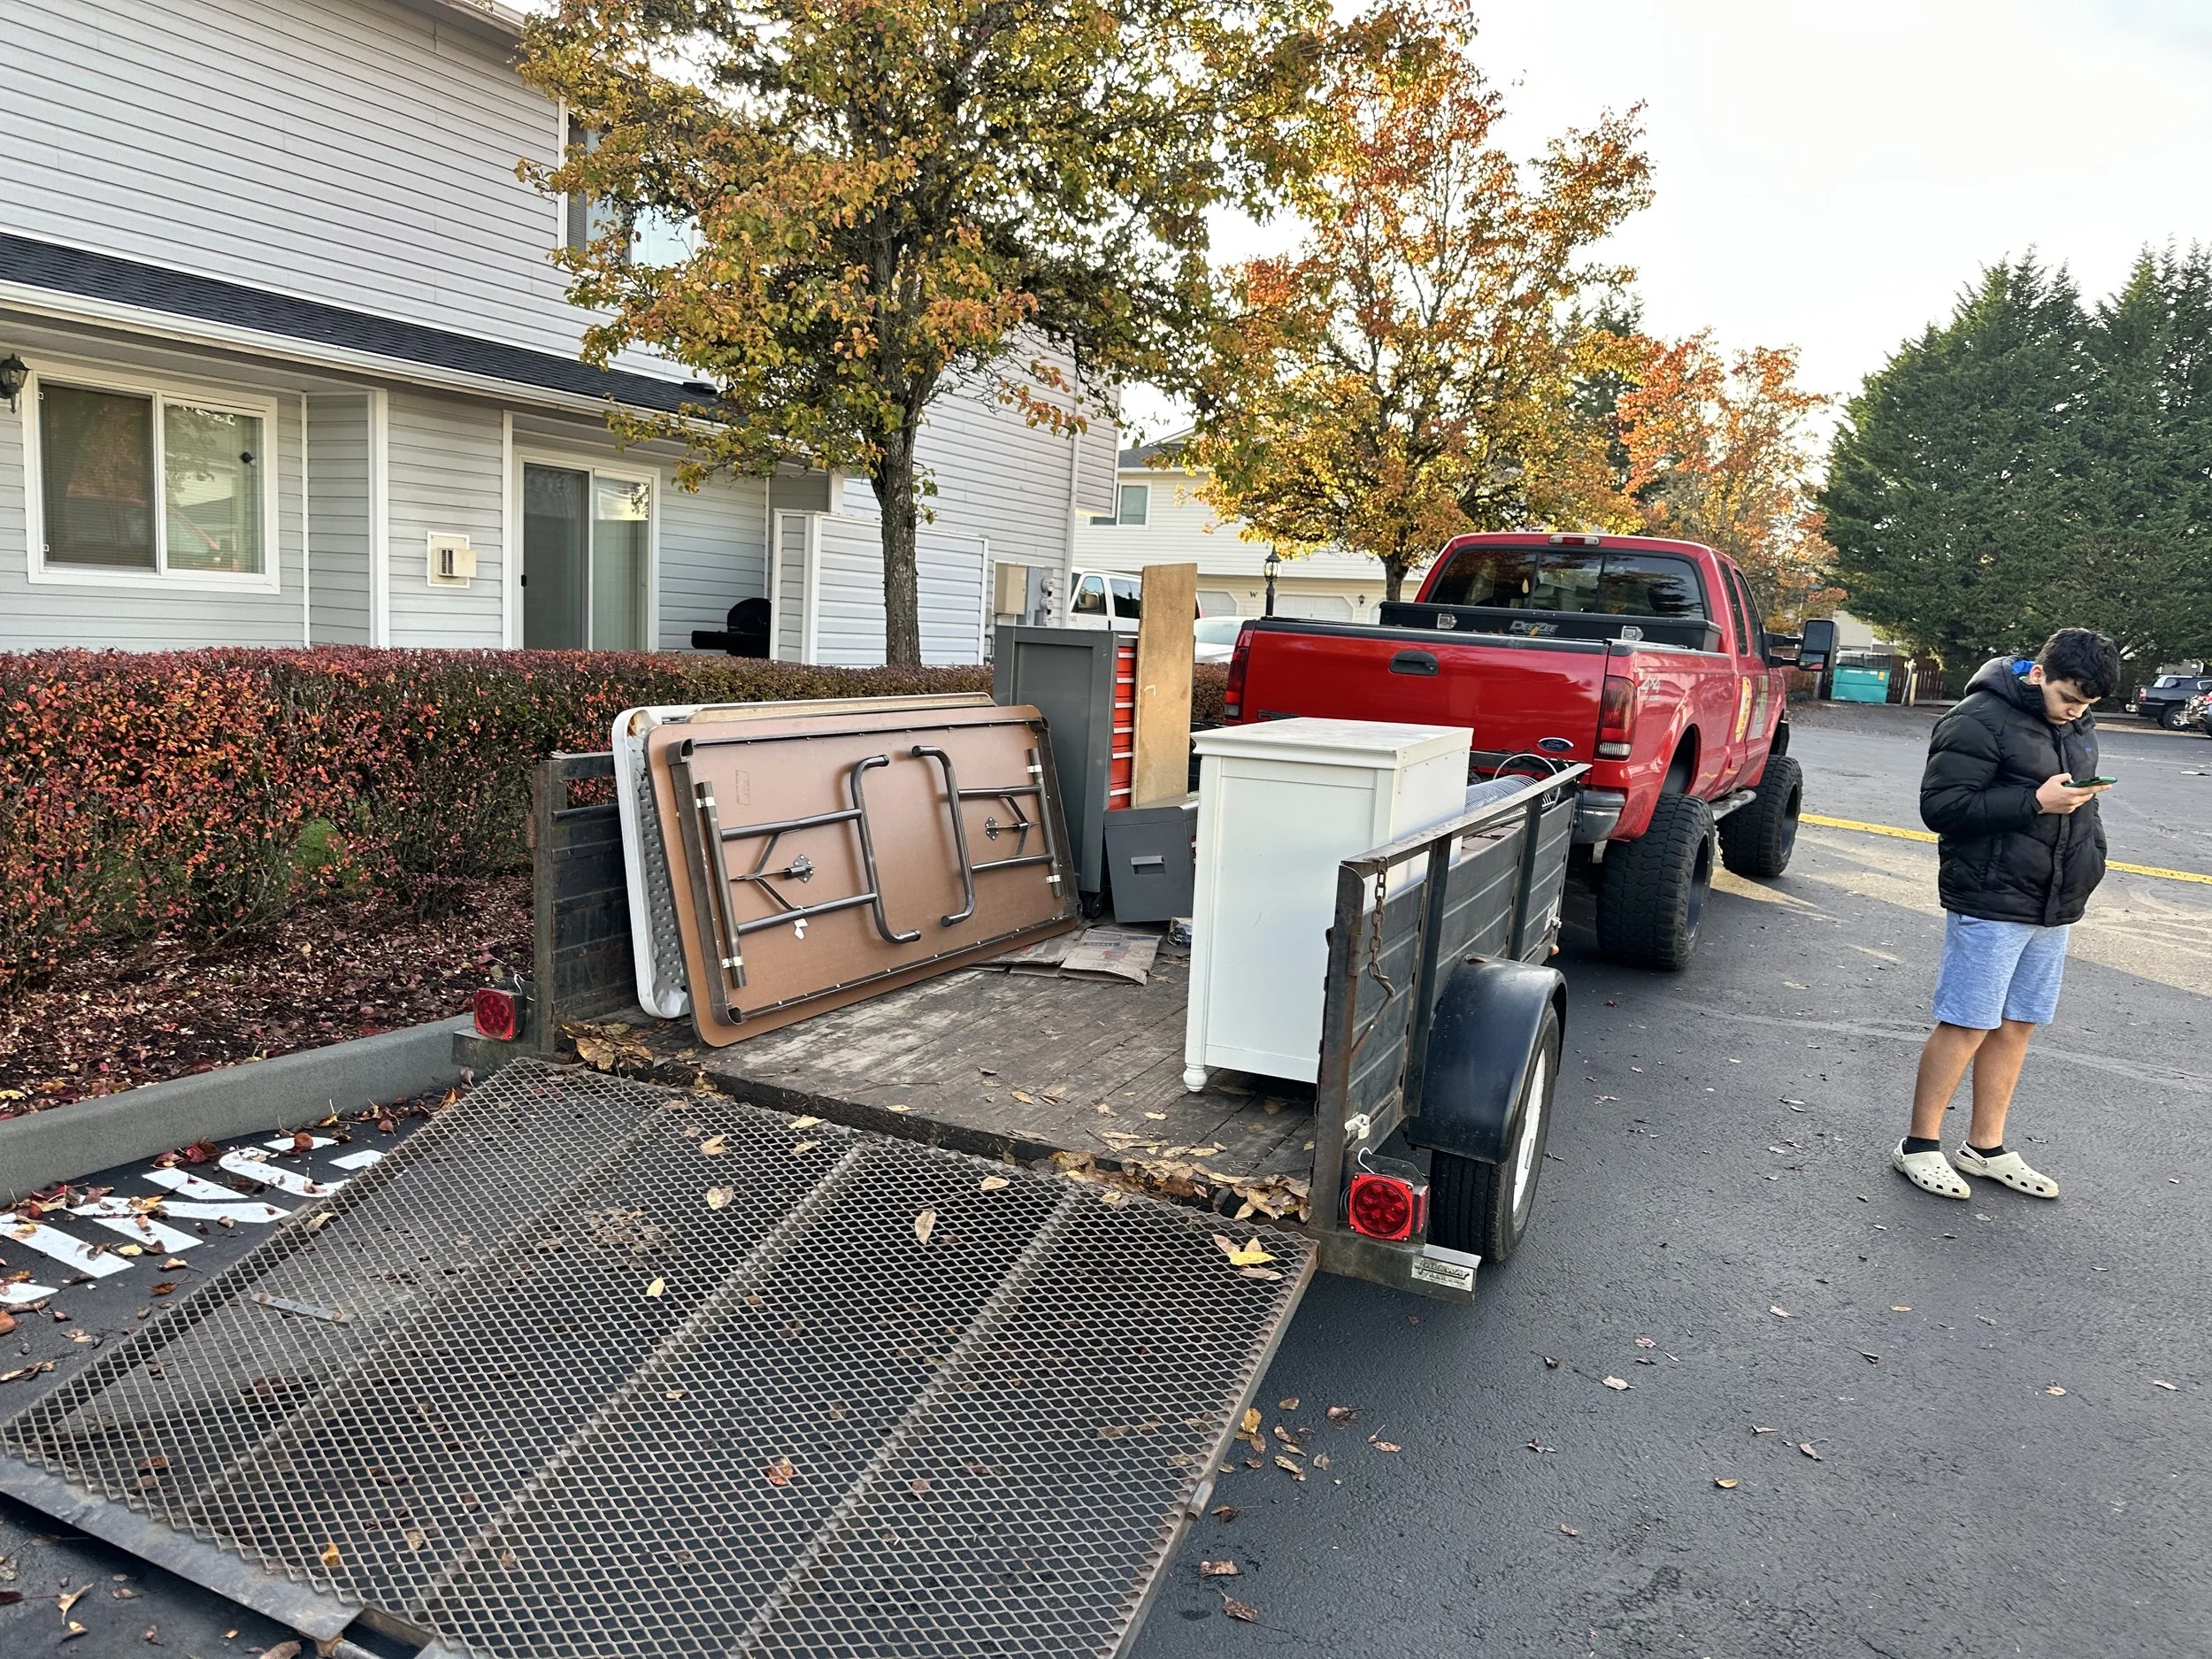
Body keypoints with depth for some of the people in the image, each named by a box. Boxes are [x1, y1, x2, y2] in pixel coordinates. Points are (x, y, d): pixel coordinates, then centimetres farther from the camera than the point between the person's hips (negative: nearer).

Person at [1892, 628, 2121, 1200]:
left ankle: (1985, 1147, 22)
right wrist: (2036, 801, -23)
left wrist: (2088, 865, 15)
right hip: (1990, 903, -8)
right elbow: (1940, 806, -18)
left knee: (2017, 1024, 12)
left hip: (2052, 906, 8)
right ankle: (1920, 1147, 6)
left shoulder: (2078, 726, 13)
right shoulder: (1981, 719, -13)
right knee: (1967, 1025, -5)